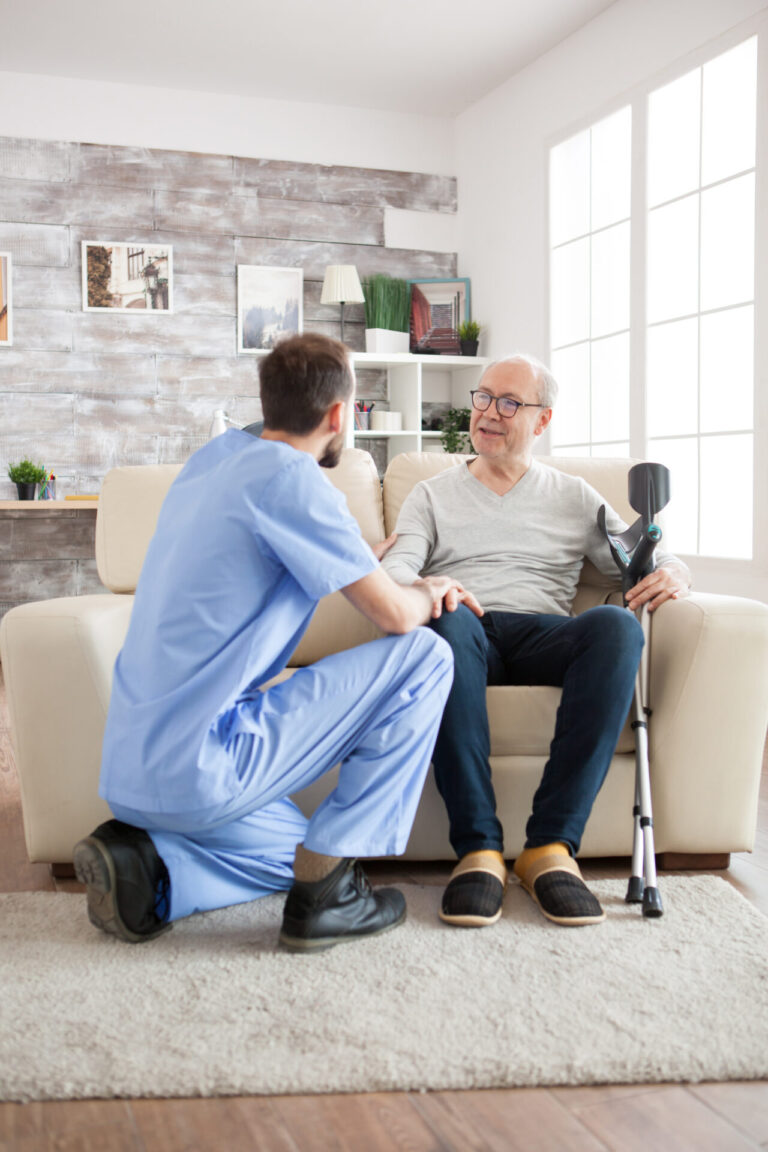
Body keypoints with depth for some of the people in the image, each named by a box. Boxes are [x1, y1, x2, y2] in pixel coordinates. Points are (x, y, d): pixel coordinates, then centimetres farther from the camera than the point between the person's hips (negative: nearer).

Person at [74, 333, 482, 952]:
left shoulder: (217, 456, 12)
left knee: (301, 847, 32)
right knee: (424, 654, -5)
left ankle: (144, 860, 7)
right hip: (199, 770, -9)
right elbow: (395, 614, -12)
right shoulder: (291, 477, -14)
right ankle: (326, 891, -2)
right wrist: (428, 592, 10)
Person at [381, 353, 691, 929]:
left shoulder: (574, 497, 25)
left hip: (542, 635, 1)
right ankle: (479, 848, -39)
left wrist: (672, 572, -8)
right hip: (467, 633, -1)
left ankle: (551, 844, -34)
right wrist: (421, 590, -19)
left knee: (617, 624, -34)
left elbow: (645, 559, 18)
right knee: (448, 619, -39)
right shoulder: (433, 494, 23)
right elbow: (397, 567, 7)